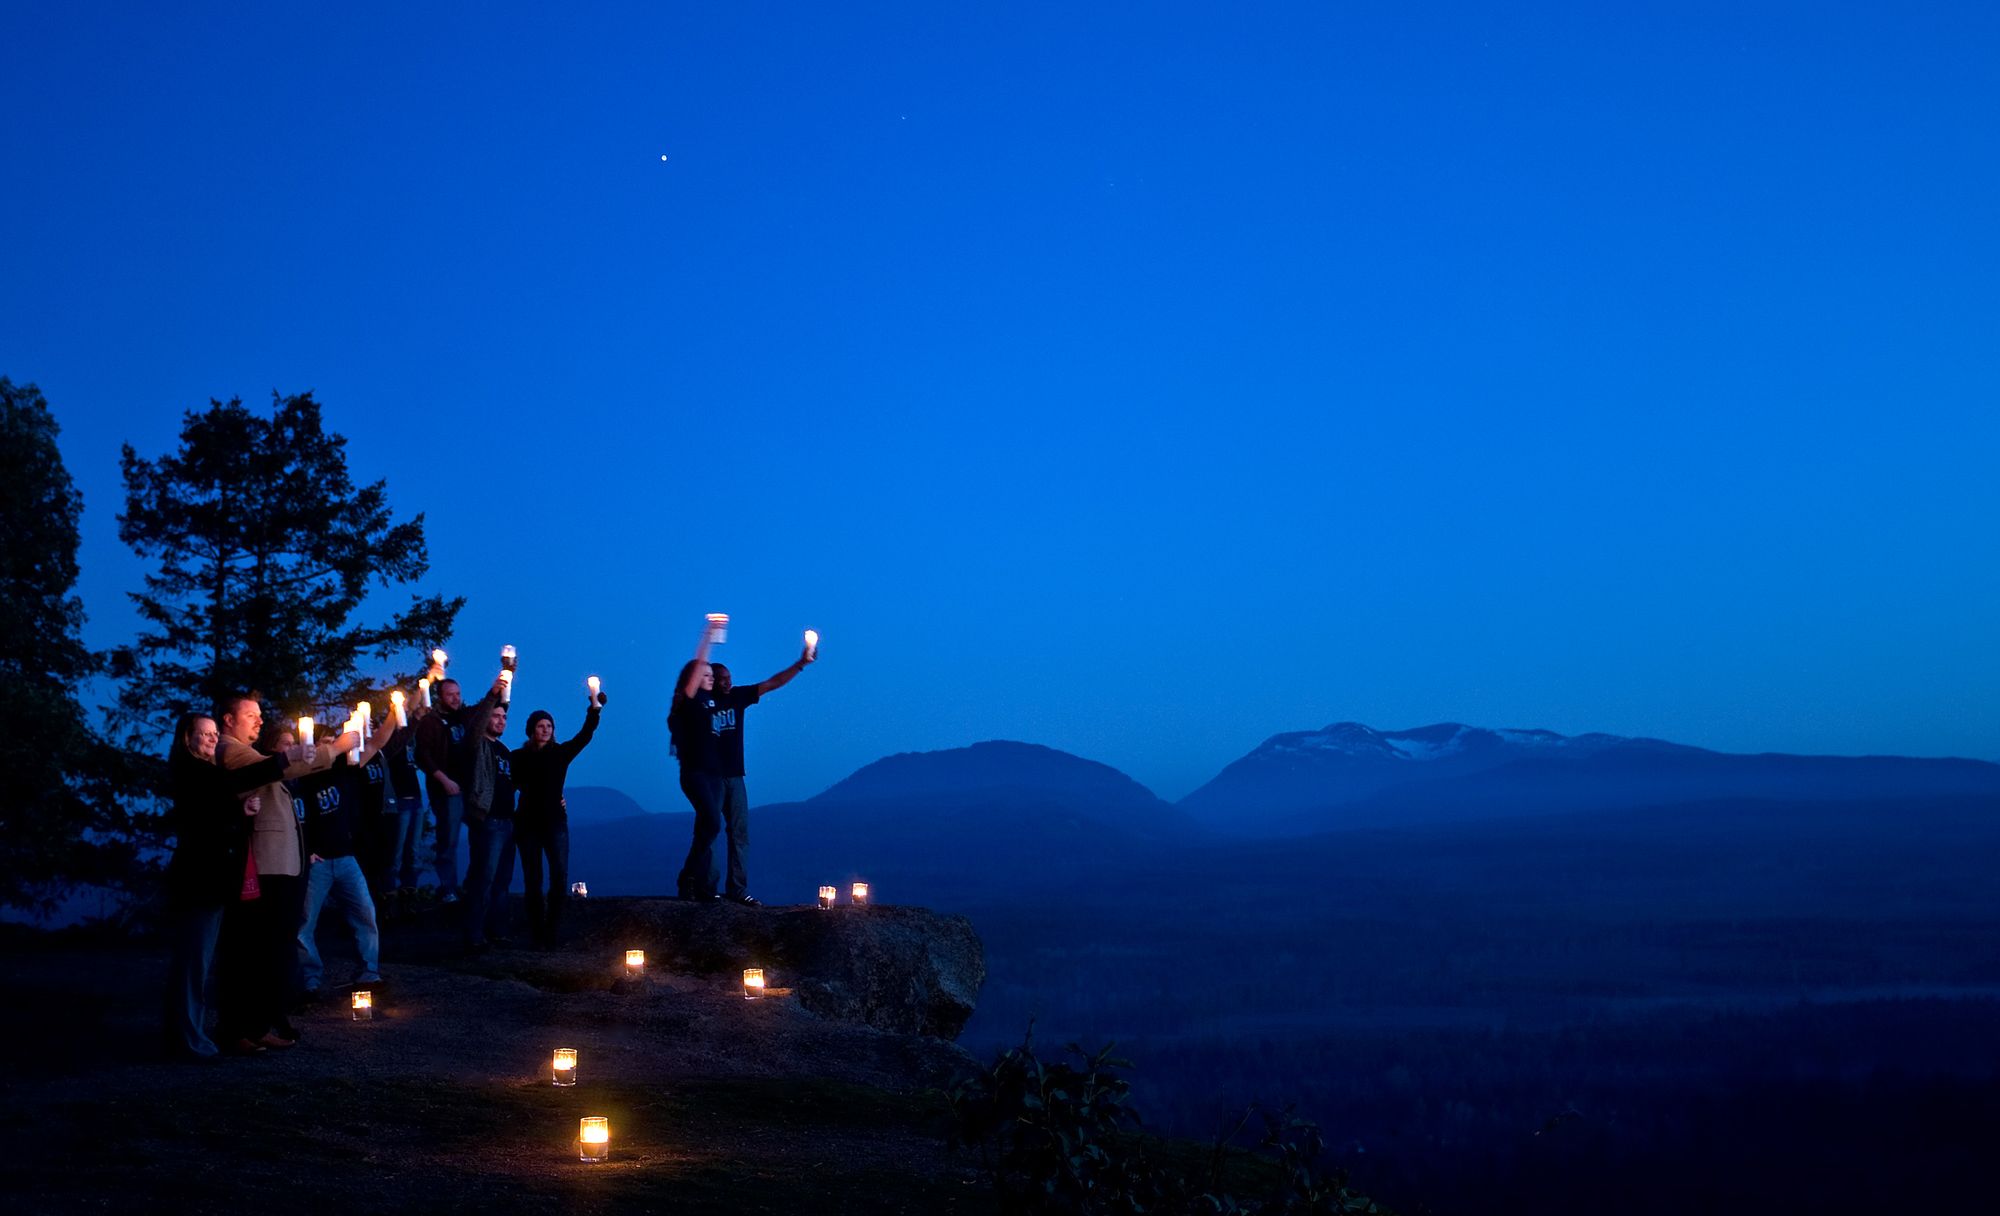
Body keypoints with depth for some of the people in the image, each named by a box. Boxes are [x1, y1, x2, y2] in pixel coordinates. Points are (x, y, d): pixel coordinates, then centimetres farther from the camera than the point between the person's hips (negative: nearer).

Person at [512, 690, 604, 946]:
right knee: (532, 879, 4)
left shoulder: (561, 753, 3)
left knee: (560, 876, -11)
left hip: (555, 822, 0)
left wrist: (595, 709, -20)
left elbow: (585, 736, -9)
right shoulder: (520, 757, 4)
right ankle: (536, 932, 11)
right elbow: (512, 784, 3)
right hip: (527, 824, 0)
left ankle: (551, 930, -3)